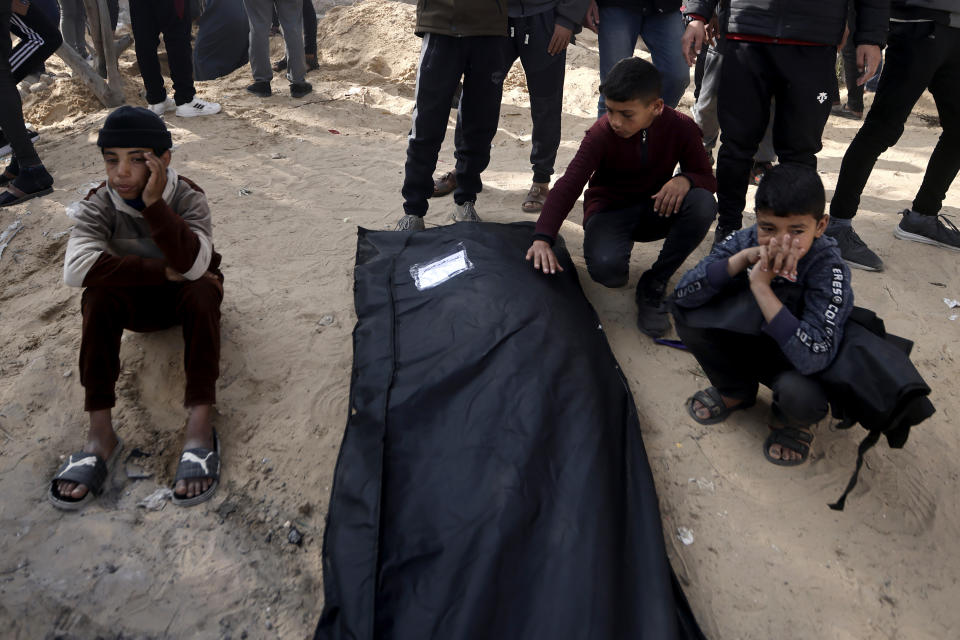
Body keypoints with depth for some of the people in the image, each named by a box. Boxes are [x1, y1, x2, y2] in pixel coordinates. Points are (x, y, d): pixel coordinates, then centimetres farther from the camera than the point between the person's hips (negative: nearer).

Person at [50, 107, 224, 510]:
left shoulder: (188, 198, -19)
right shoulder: (97, 206, -17)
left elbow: (194, 265, -36)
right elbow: (76, 268, -35)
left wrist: (154, 205, -44)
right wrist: (164, 271, -36)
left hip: (185, 297, -1)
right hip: (136, 301, 1)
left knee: (204, 288, -35)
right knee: (98, 294, -30)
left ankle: (200, 426, -40)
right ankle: (100, 434, -31)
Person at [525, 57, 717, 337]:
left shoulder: (681, 127, -11)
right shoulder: (601, 133, -18)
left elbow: (707, 179, -4)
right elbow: (568, 186, -28)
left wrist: (685, 179, -31)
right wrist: (542, 239, -43)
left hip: (655, 210, 3)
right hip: (609, 210, -3)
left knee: (703, 204, -31)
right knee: (607, 269, -36)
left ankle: (652, 285, -15)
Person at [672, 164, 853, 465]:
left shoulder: (829, 269, -29)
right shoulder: (746, 241, -18)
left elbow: (813, 357, -40)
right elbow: (682, 294, -25)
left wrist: (762, 286, -40)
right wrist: (742, 259, -36)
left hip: (796, 361, -3)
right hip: (747, 341, 4)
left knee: (800, 394, -37)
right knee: (687, 314, -18)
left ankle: (793, 421, 5)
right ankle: (735, 392, 7)